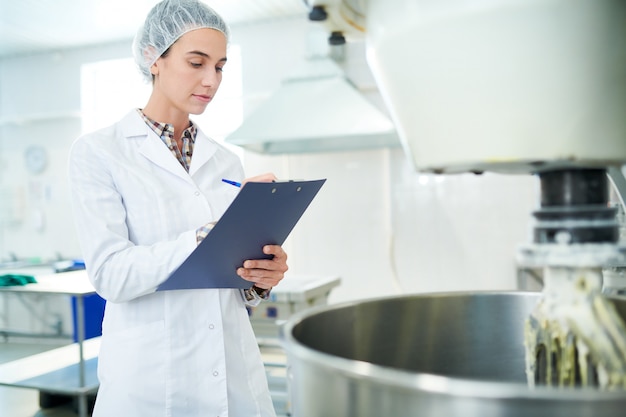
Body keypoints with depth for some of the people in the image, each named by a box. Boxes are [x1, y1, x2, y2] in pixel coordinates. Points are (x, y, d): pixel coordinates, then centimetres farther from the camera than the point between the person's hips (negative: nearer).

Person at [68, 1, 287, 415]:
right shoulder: (98, 152, -5)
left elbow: (231, 276, 10)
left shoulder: (226, 162, 7)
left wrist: (261, 278, -12)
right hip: (150, 384, -4)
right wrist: (214, 232, -26)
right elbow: (110, 273, -16)